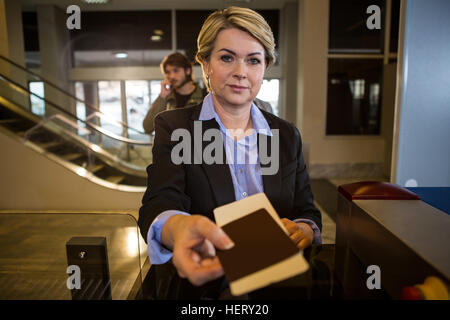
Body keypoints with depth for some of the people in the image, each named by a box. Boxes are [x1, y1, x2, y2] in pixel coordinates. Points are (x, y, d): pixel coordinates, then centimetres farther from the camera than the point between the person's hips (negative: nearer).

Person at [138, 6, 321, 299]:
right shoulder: (172, 127, -1)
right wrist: (178, 227, -38)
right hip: (197, 289, -3)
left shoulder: (287, 135, 9)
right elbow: (158, 207, -14)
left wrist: (303, 231, -15)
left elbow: (308, 212, 9)